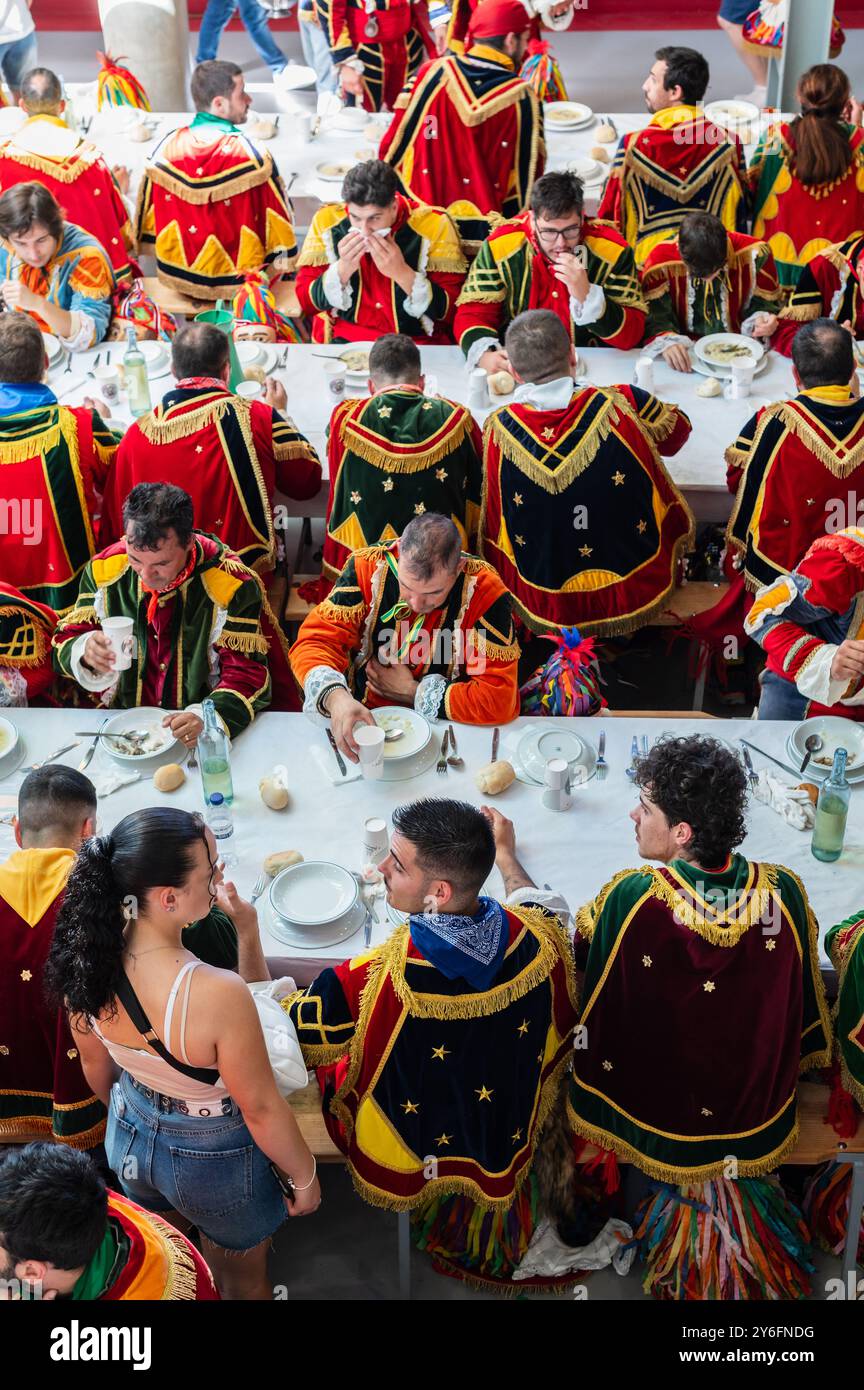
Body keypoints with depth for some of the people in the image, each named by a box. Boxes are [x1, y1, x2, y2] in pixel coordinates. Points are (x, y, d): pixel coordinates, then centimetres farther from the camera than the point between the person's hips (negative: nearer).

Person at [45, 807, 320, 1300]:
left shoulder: (87, 961, -22)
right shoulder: (218, 994, -41)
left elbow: (96, 1064, -2)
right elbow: (262, 1109, -25)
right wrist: (305, 1177, -6)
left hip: (130, 1143, 5)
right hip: (213, 1159, -5)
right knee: (243, 1278, 28)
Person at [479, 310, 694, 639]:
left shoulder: (499, 428, -18)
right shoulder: (622, 404, -18)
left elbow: (493, 525, -2)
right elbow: (677, 430, 7)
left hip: (544, 615, 1)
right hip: (638, 599, 0)